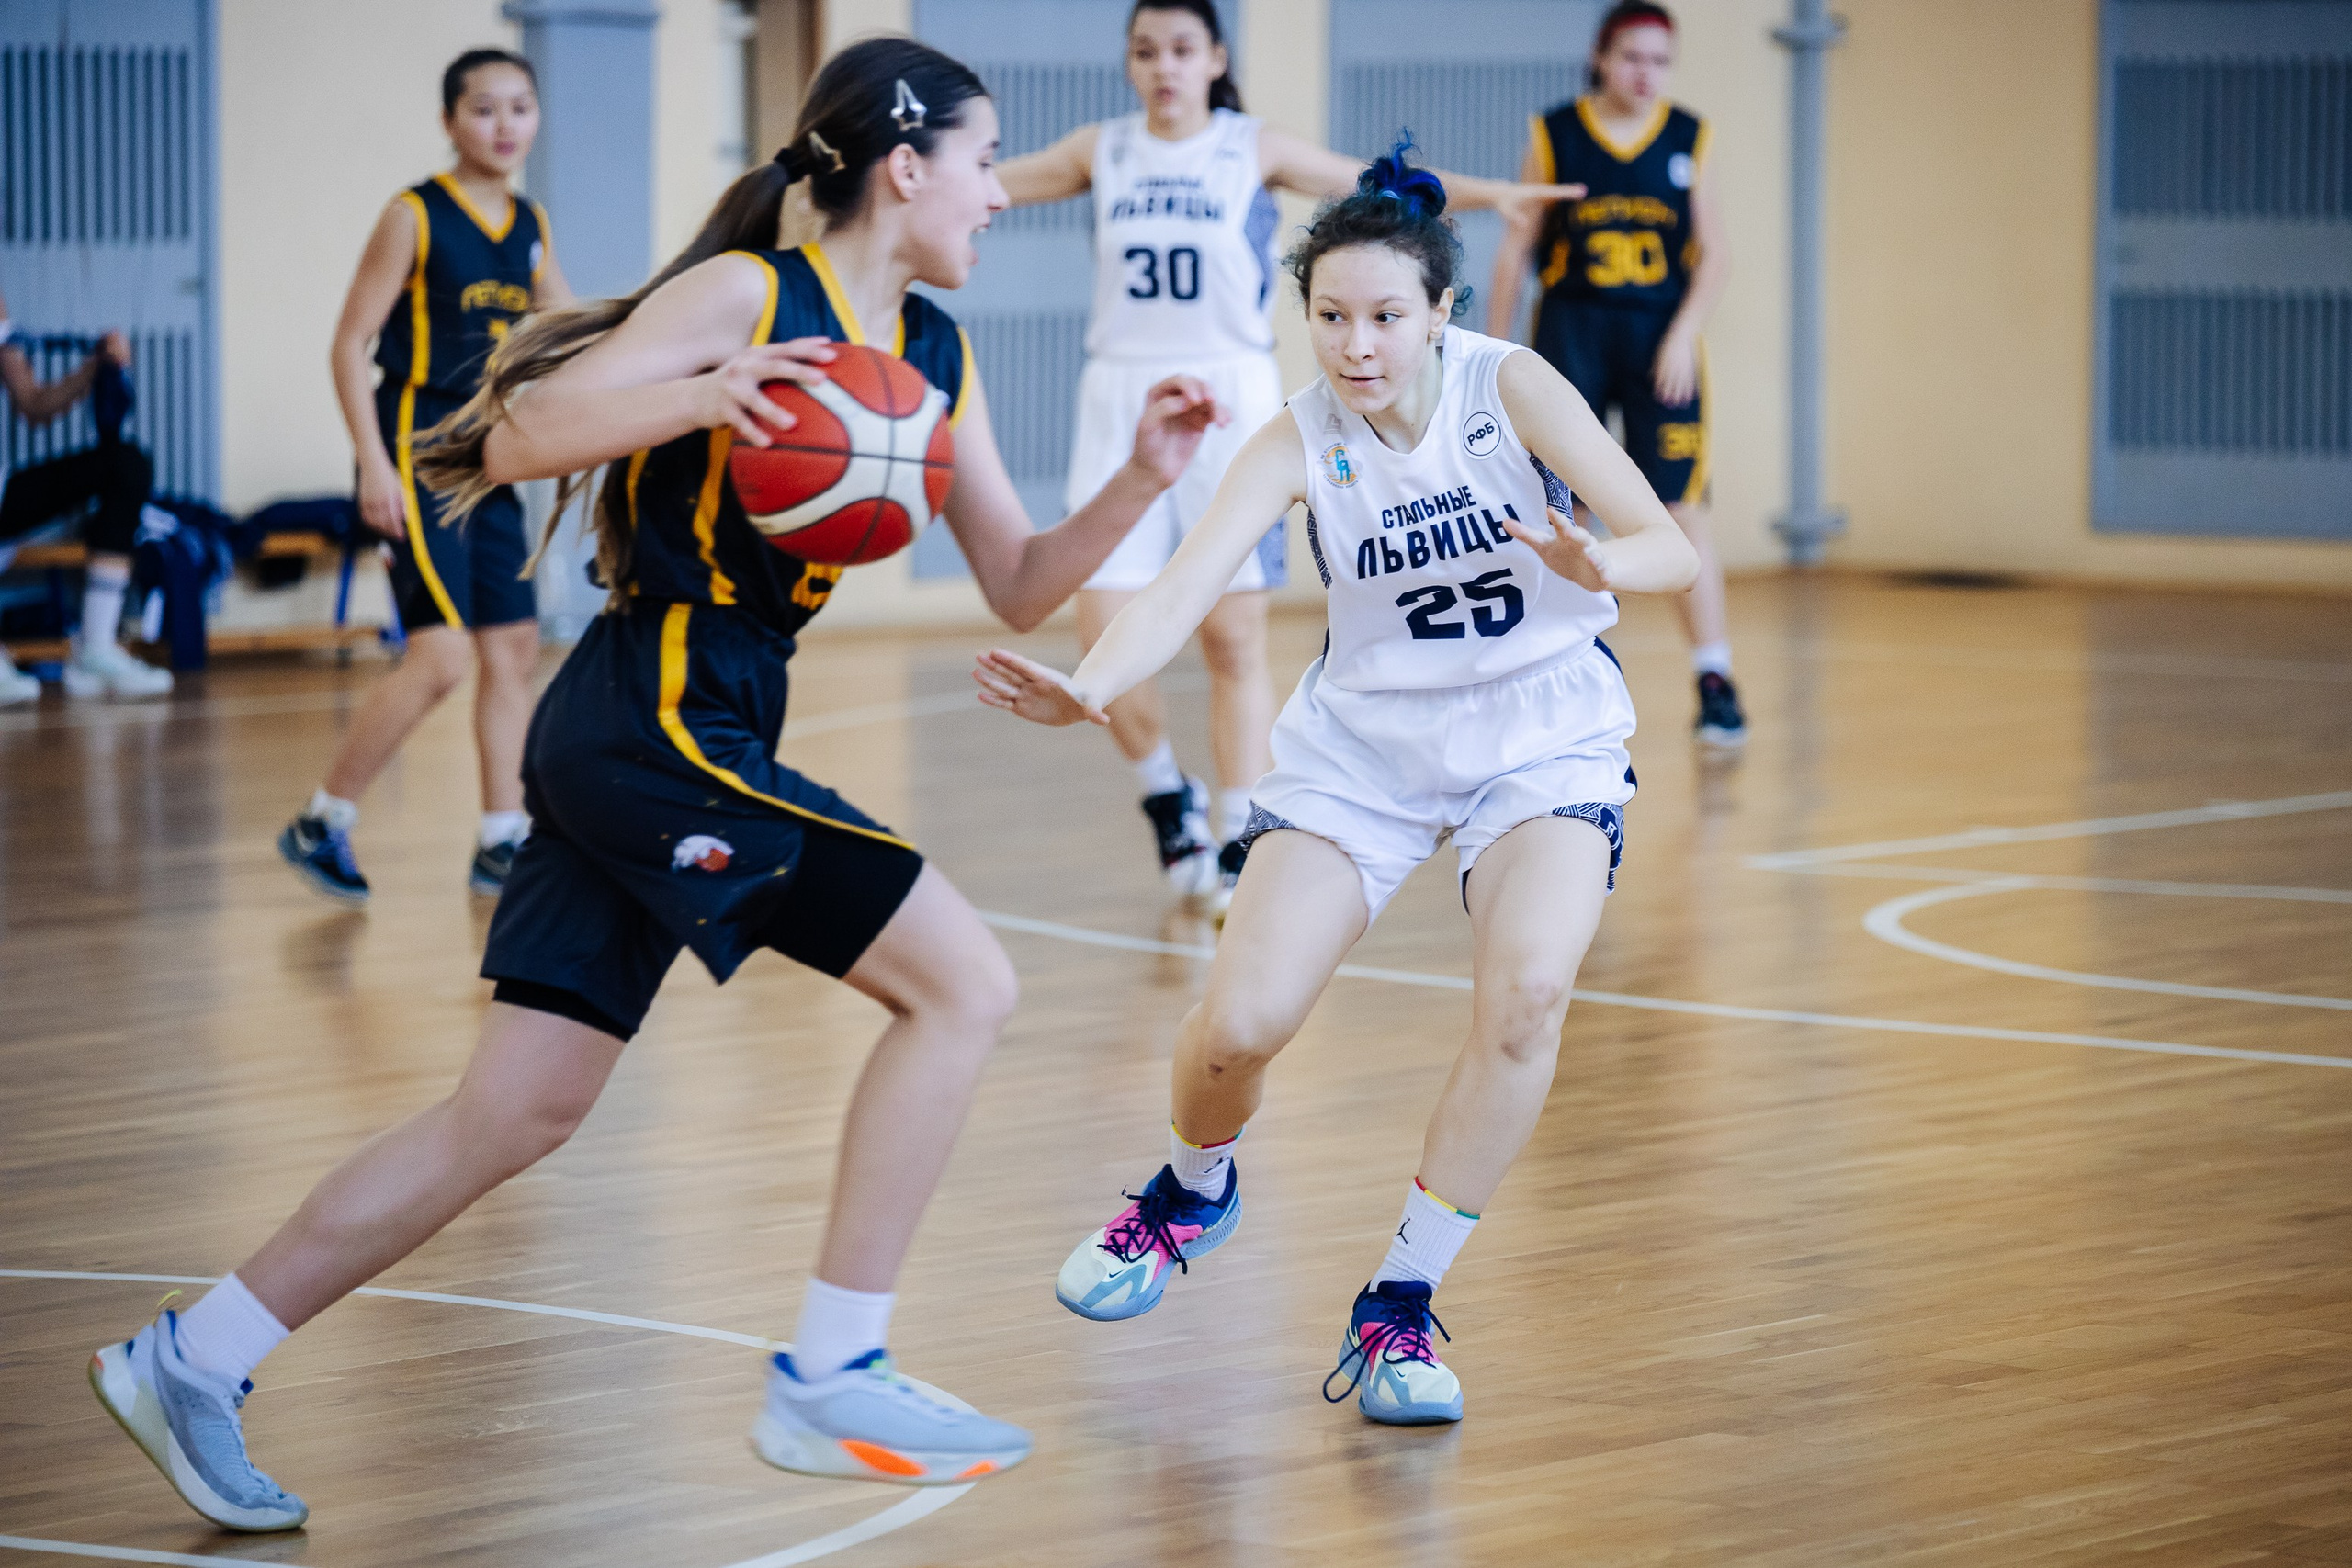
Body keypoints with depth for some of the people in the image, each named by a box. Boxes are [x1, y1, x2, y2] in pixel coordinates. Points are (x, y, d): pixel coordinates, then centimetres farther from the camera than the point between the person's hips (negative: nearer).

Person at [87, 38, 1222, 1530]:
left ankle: (193, 1361, 18)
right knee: (962, 981, -10)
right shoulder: (745, 294, -10)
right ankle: (828, 1383, -5)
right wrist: (705, 397, -29)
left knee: (518, 1114, 10)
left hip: (681, 735, 9)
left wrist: (1142, 480, -1)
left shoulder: (935, 353, 13)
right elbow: (515, 441, -15)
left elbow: (1019, 584, 15)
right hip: (658, 722, -9)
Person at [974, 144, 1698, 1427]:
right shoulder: (1300, 441, -14)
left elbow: (1671, 548, -23)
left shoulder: (1508, 387, -17)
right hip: (1365, 737, 2)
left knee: (1525, 993, -27)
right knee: (1238, 1025, -10)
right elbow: (1188, 583, -27)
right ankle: (1193, 1190, 28)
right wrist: (1086, 688, -48)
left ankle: (1401, 1307, -11)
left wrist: (1603, 567, -47)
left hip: (1542, 736, -1)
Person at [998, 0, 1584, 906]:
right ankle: (1169, 800, 18)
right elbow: (988, 184, 8)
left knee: (1234, 636, -1)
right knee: (1104, 632, -6)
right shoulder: (1102, 154, 6)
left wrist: (1490, 194, -21)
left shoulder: (1253, 152, 0)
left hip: (1229, 404, -2)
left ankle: (1240, 841, 7)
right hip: (1121, 406, 2)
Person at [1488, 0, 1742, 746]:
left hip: (1662, 340, 0)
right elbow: (1517, 246, 5)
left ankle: (1716, 681, -1)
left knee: (1680, 505, -5)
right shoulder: (1555, 135, 1)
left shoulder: (1688, 139, 4)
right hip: (1571, 331, 0)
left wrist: (1684, 335, -11)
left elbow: (1714, 253, 3)